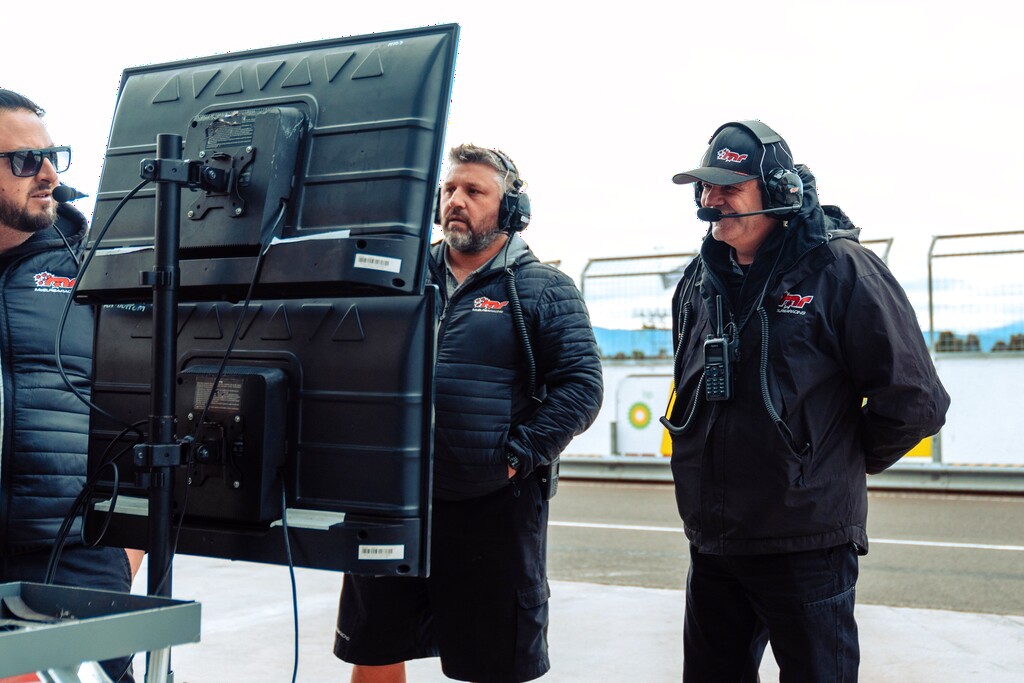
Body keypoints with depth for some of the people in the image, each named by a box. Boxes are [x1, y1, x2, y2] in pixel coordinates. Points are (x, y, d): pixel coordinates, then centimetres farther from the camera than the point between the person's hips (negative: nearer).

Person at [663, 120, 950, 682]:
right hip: (710, 542, 6)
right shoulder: (699, 281, 9)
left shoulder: (838, 268, -11)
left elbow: (914, 398, -10)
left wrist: (844, 465, 1)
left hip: (806, 545, -6)